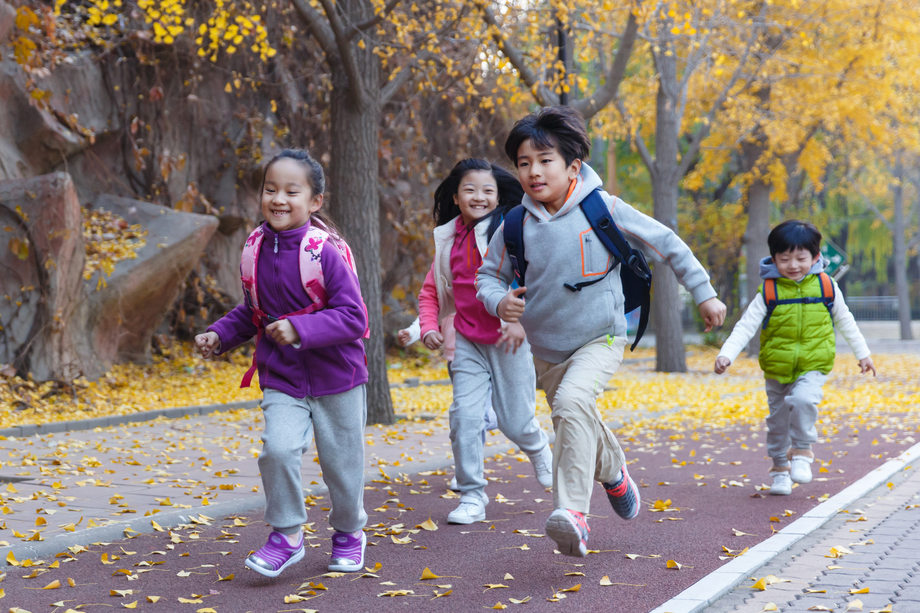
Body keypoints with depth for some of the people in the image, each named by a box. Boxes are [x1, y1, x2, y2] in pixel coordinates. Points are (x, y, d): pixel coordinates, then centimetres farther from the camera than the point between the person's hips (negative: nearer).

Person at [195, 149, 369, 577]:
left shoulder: (325, 252, -19)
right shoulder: (256, 251, -2)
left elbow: (353, 317, -22)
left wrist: (300, 329, -32)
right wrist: (220, 335, 2)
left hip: (335, 377, -3)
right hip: (280, 378, 3)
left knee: (340, 462, 10)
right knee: (278, 448, -20)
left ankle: (348, 533, 37)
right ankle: (286, 534, 0)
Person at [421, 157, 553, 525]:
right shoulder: (448, 240, 9)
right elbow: (431, 293, 17)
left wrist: (521, 321, -22)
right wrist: (429, 327, 1)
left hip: (508, 338, -4)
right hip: (467, 340, 4)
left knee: (514, 421, 3)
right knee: (464, 414, -9)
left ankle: (538, 448, 40)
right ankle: (472, 496, 3)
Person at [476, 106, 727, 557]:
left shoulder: (602, 209, -13)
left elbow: (666, 244, -3)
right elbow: (488, 274, 6)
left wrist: (704, 293, 0)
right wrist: (499, 301, -17)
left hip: (599, 339, -5)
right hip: (546, 350, 5)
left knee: (573, 401, -32)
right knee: (579, 433, 17)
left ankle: (572, 511, -35)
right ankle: (613, 472, 50)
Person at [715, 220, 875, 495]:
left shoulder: (826, 286, -3)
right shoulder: (769, 292, -7)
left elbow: (845, 322, 12)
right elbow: (746, 326, -10)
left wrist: (862, 353, 17)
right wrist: (726, 354, -23)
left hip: (812, 367, -1)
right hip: (776, 369, 1)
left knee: (803, 400, -27)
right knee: (778, 419, 9)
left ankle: (802, 451, -6)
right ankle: (780, 467, 28)